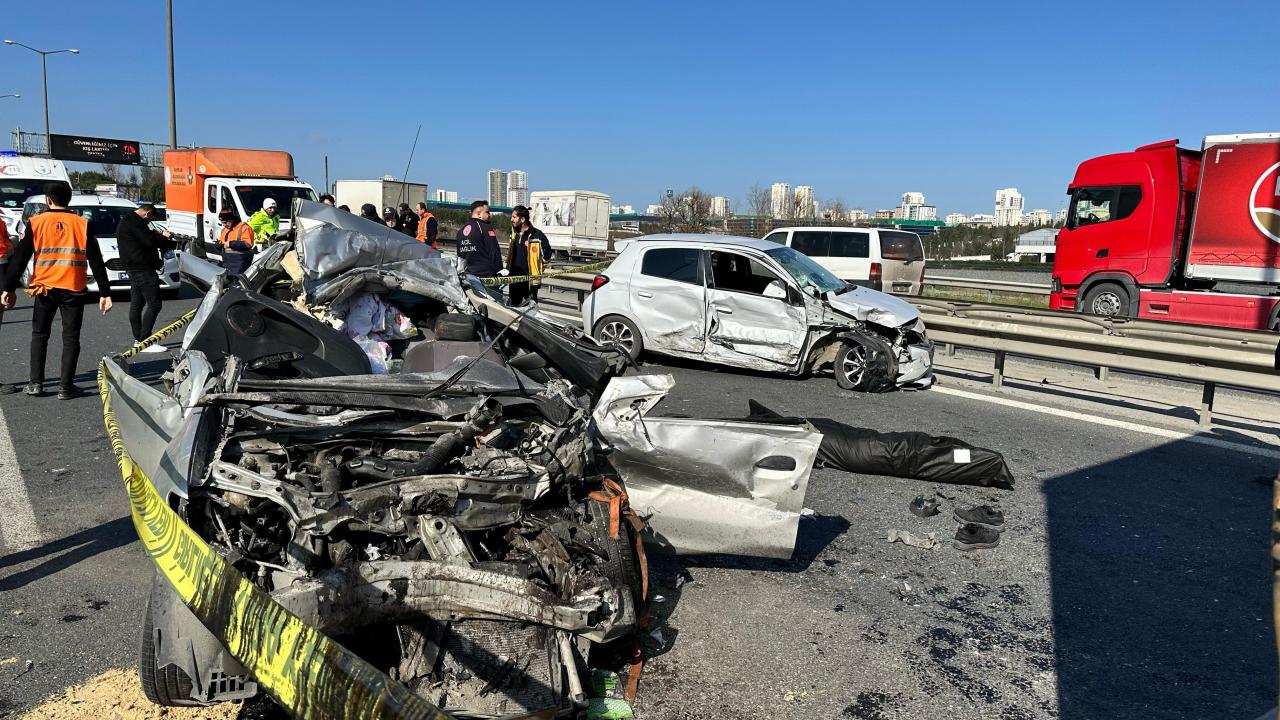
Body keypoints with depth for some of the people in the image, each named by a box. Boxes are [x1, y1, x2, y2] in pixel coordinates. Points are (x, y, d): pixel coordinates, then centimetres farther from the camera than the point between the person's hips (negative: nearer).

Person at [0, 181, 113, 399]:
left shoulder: (35, 223, -1)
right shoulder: (82, 224, -1)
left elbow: (20, 258, -1)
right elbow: (96, 261, -2)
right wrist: (105, 293, 0)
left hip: (44, 289, 1)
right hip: (74, 290, 0)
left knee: (39, 335, 16)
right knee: (70, 338, 5)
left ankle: (36, 383, 14)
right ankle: (66, 387, 3)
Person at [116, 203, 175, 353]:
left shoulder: (125, 221, 20)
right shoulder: (135, 222, -14)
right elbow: (150, 241, -18)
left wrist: (158, 235, 9)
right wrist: (163, 237, -2)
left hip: (133, 268, 11)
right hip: (143, 269, -11)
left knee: (136, 304, 13)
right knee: (154, 304, -11)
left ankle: (138, 339, 18)